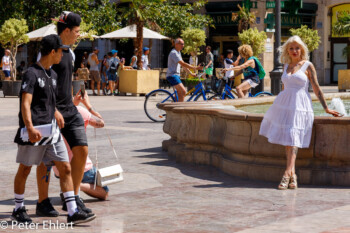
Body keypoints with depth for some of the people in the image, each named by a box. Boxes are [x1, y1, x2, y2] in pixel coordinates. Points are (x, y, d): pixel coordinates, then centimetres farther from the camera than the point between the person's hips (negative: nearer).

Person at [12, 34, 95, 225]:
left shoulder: (53, 75, 14)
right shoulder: (32, 74, -11)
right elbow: (25, 104, -21)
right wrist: (30, 128, -32)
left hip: (51, 130, 8)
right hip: (34, 131, -7)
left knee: (65, 168, 1)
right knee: (24, 170, 7)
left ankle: (73, 212, 1)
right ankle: (18, 209, 22)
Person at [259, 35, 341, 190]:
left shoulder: (308, 66, 0)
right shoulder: (286, 66, 14)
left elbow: (316, 89, 2)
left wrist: (326, 108, 2)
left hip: (300, 106, -5)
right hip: (285, 104, 5)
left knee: (293, 138, -16)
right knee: (288, 139, -2)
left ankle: (287, 174, -25)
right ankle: (292, 175, -1)